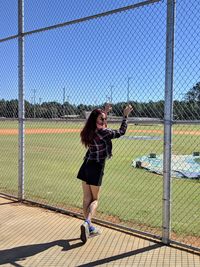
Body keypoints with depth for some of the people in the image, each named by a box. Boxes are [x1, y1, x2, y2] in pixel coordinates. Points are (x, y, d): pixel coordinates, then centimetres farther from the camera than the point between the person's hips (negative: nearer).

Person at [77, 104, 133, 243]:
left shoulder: (90, 131, 2)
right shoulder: (103, 132, -19)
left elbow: (98, 125, 27)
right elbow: (121, 132, -8)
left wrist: (105, 112, 31)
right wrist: (125, 115, 0)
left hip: (86, 166, 7)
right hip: (96, 168, -7)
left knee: (87, 198, 11)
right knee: (95, 199, 6)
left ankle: (89, 227, 19)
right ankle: (87, 222, -15)